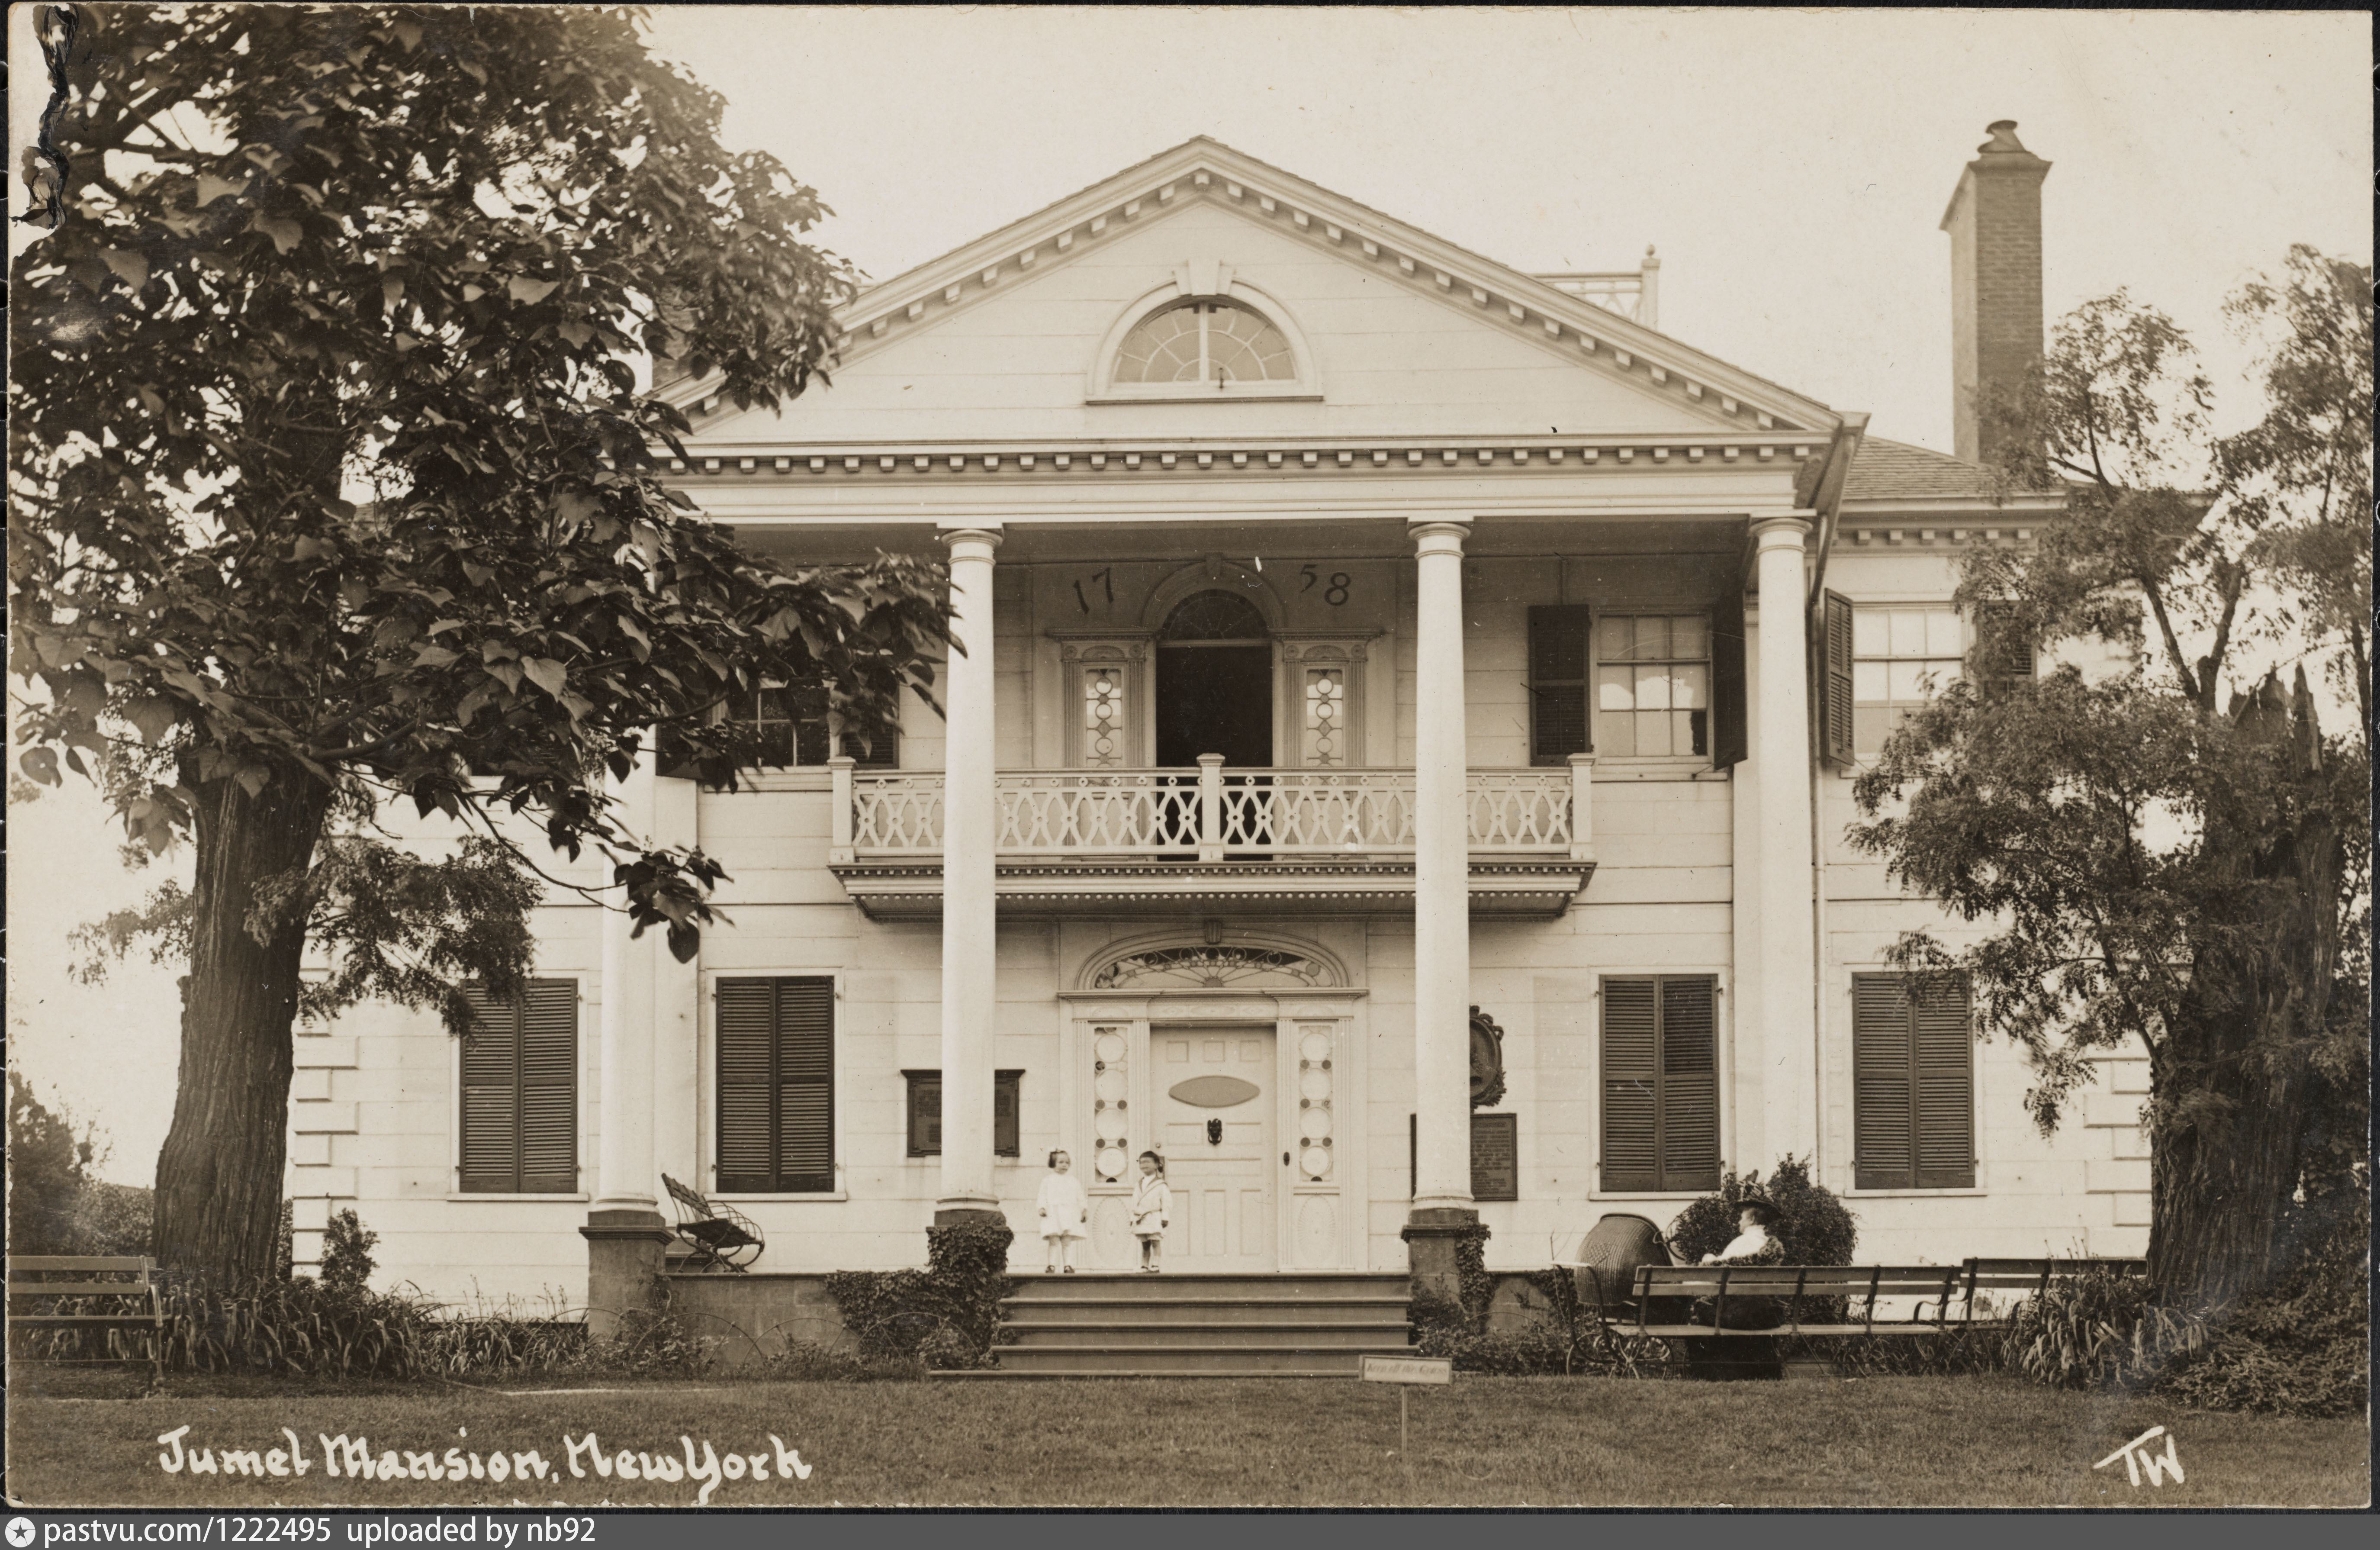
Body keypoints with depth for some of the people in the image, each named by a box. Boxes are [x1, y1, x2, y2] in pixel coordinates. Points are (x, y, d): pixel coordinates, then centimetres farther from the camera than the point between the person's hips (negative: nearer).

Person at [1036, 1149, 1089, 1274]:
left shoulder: (1074, 1181, 15)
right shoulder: (1048, 1180, 9)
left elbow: (1080, 1197, 15)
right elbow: (1043, 1196, 4)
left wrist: (1084, 1210, 7)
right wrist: (1042, 1207, -11)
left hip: (1070, 1215, 2)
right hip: (1053, 1214, -2)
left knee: (1067, 1241, -3)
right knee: (1054, 1240, -8)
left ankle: (1068, 1265, -4)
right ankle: (1052, 1265, -8)